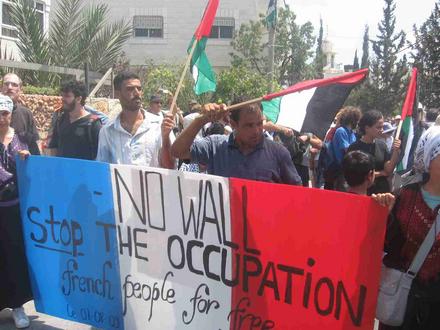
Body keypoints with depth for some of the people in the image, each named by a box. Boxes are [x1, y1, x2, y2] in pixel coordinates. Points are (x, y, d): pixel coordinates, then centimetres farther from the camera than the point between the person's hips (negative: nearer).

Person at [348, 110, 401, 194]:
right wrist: (380, 173, -3)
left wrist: (395, 151, -14)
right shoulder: (354, 148, -11)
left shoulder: (381, 145, 3)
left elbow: (389, 171, -2)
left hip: (384, 191, 4)